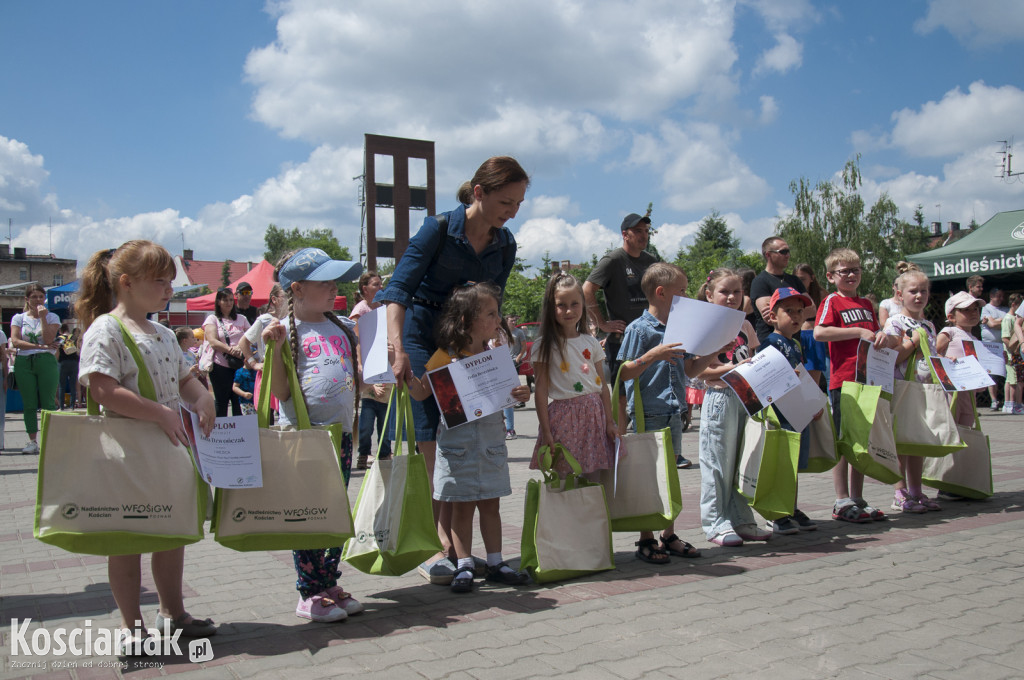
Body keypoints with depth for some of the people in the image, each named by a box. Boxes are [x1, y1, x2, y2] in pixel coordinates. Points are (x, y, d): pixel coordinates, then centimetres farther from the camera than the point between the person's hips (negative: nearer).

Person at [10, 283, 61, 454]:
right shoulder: (19, 318, 11)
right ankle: (32, 442, 7)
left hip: (46, 361, -2)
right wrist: (41, 346, -11)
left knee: (48, 403, -6)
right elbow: (15, 342, -3)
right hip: (24, 363, 2)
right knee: (29, 404, 2)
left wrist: (43, 317, -9)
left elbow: (48, 340, -8)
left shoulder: (52, 317, 8)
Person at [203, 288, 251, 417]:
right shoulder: (212, 319, 4)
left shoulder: (241, 319, 15)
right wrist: (231, 349, -21)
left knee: (239, 401, 5)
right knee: (221, 401, 4)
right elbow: (213, 342, -9)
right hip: (220, 366, -3)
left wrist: (241, 348, -16)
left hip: (240, 365, 3)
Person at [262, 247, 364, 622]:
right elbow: (281, 392, -10)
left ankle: (330, 584, 24)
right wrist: (275, 347, -17)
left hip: (340, 432, 6)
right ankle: (309, 594, 12)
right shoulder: (286, 330, -4)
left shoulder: (343, 327, 12)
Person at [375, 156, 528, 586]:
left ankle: (448, 543, 9)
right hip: (421, 337, -5)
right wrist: (397, 347, -35)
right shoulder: (438, 229, -14)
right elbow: (398, 288, -22)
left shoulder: (505, 245, 3)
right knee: (432, 444, -10)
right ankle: (439, 546, -5)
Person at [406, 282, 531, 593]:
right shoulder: (445, 356, -6)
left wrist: (521, 393, -8)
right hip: (458, 438, -4)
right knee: (462, 506, 3)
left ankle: (495, 562, 19)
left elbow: (506, 391, 14)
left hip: (491, 437, 4)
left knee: (490, 503, 10)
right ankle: (464, 565, 13)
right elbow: (420, 393, -4)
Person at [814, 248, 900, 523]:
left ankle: (857, 499, 19)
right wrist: (859, 331, -19)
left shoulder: (866, 304, 17)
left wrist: (882, 337, 2)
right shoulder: (832, 301, -3)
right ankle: (842, 503, 3)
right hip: (842, 379, -7)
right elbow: (819, 333, -19)